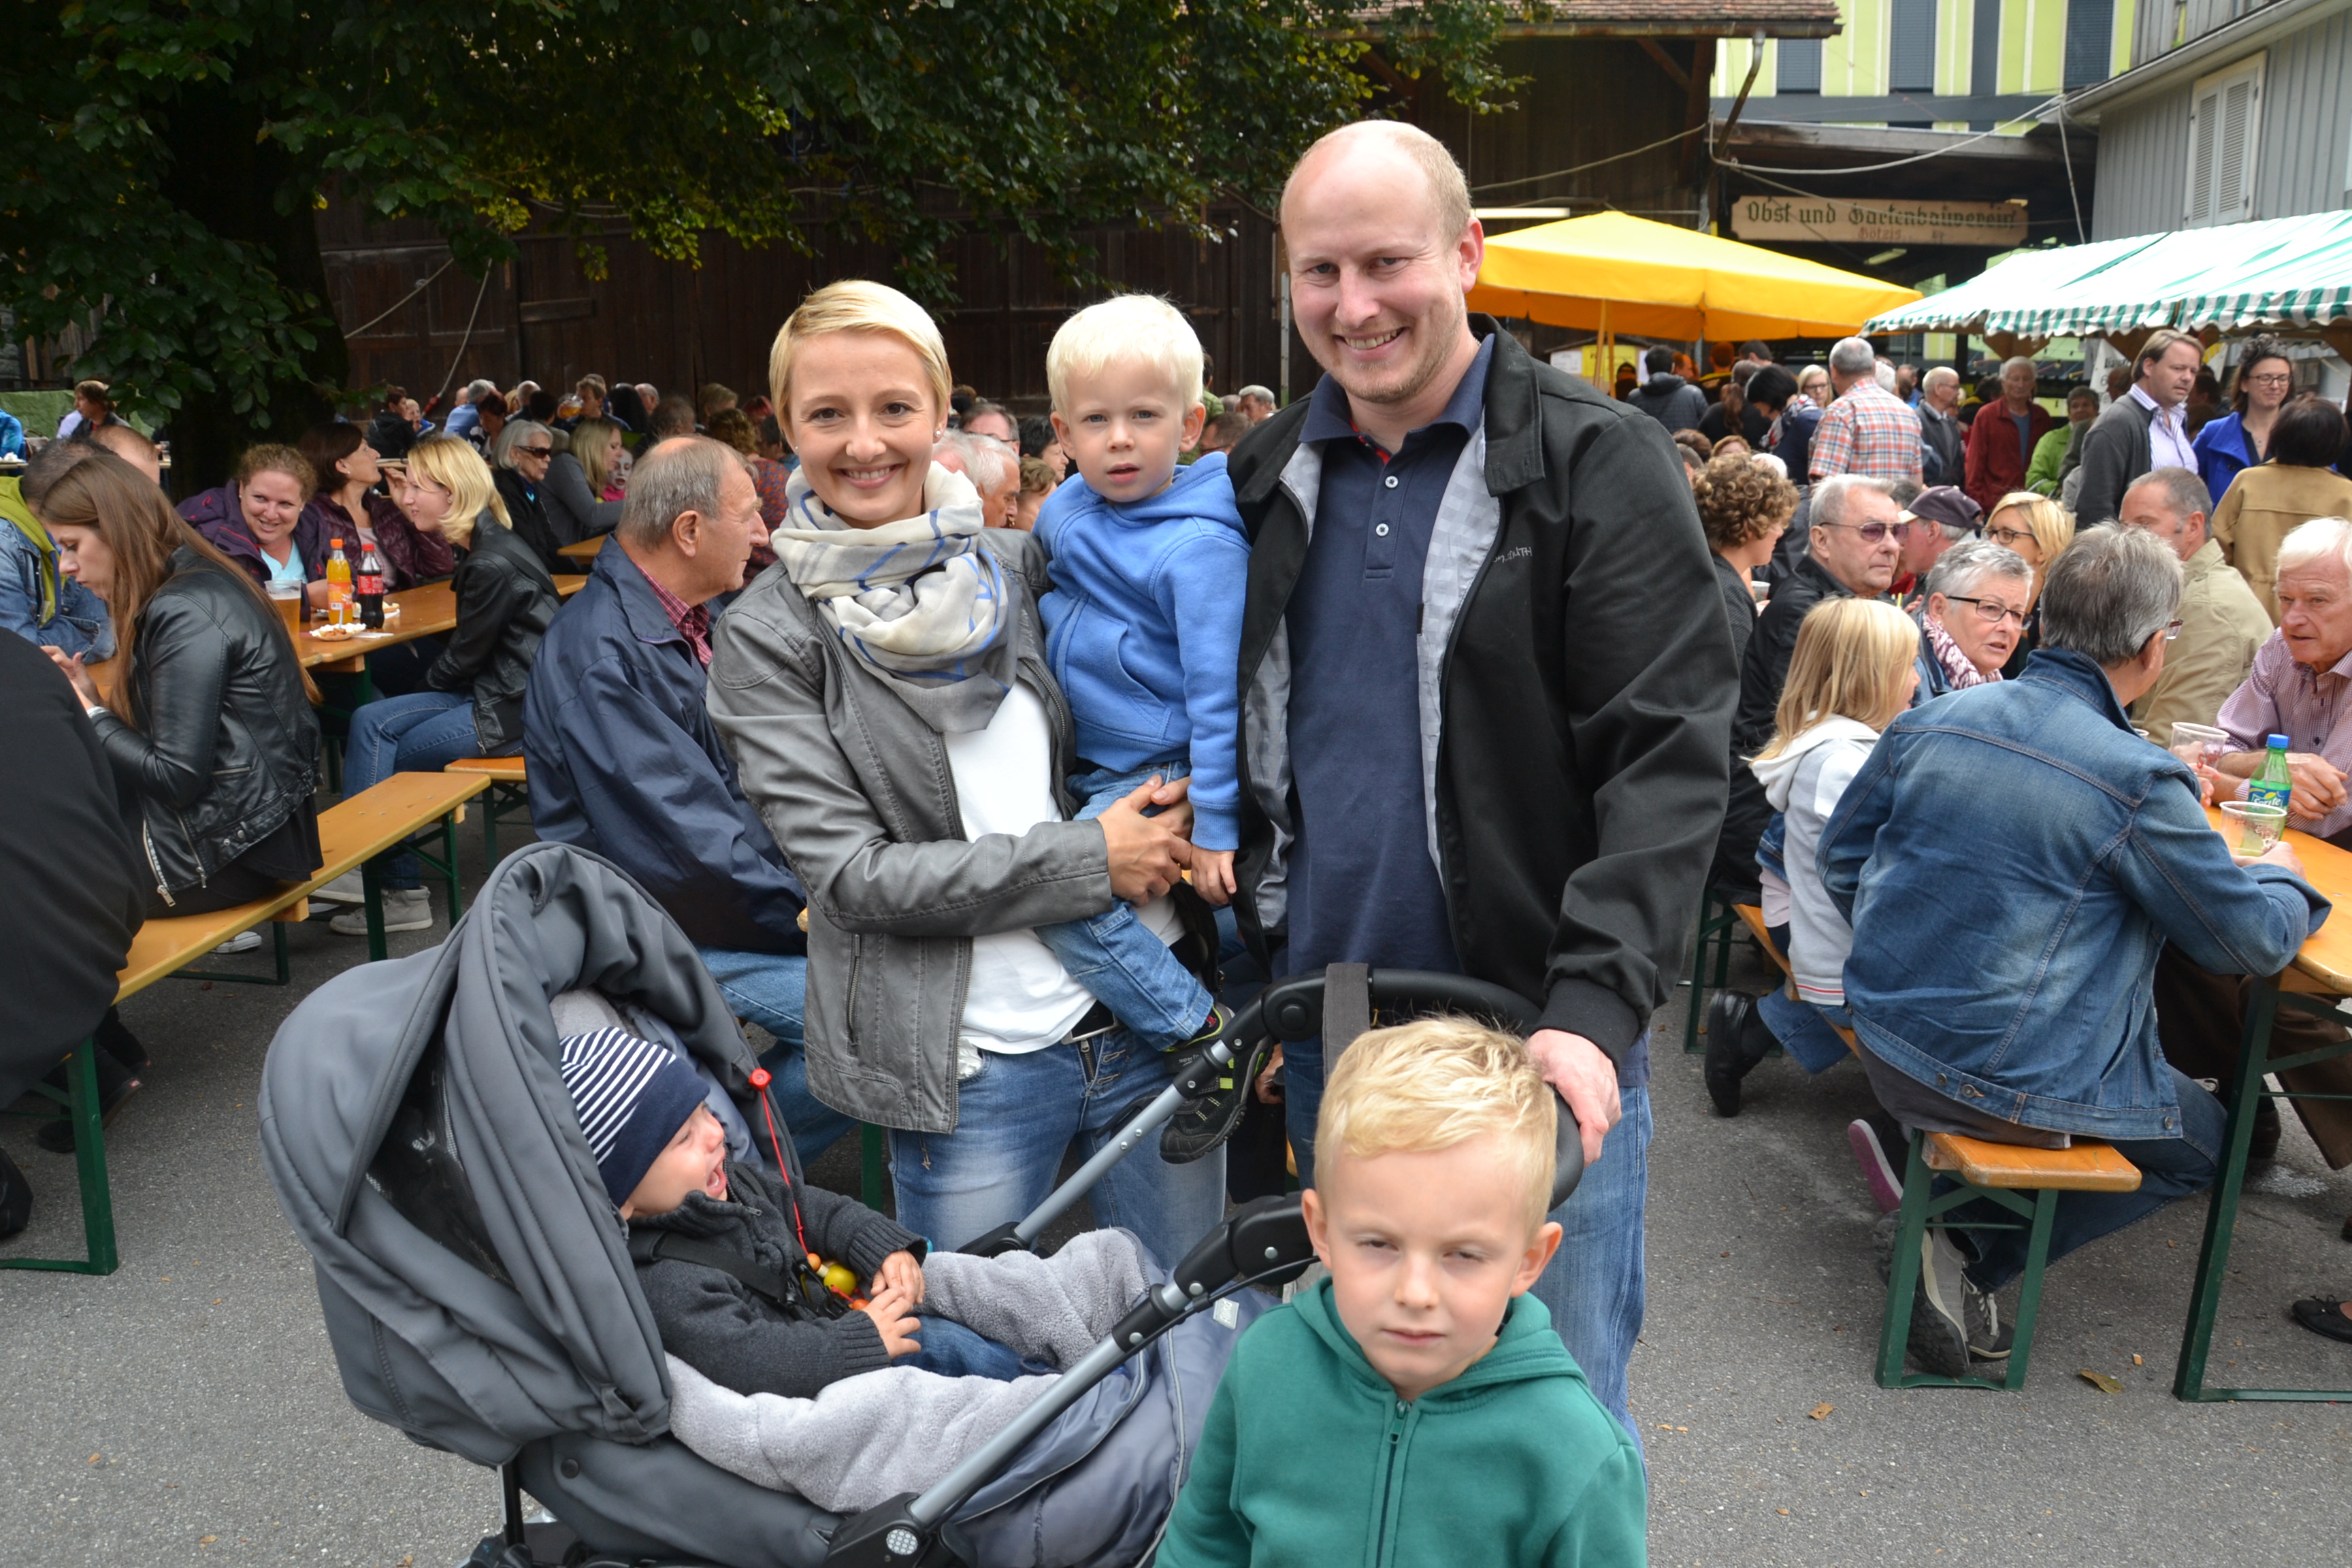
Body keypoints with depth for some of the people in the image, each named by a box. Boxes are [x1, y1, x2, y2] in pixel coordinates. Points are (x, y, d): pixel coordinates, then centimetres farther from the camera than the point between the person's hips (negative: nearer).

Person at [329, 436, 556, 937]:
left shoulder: (494, 564, -19)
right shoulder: (481, 548, 13)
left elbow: (464, 658, -11)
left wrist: (426, 685, 7)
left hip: (514, 709, -10)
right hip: (494, 691, 10)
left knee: (386, 760, -7)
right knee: (369, 723, -1)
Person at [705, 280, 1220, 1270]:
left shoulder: (1021, 564, 5)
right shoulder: (766, 637, -6)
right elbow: (848, 870, -13)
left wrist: (1181, 822, -3)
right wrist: (1089, 861, -15)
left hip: (1148, 1011, 4)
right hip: (969, 1067, -3)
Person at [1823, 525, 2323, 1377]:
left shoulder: (1928, 721, -2)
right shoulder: (2139, 781, -18)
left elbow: (1842, 859, 8)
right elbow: (2251, 940, -5)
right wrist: (2282, 877, 17)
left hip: (1885, 1037, 7)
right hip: (2006, 1078, -6)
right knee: (2203, 1142, 21)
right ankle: (1972, 1258, 6)